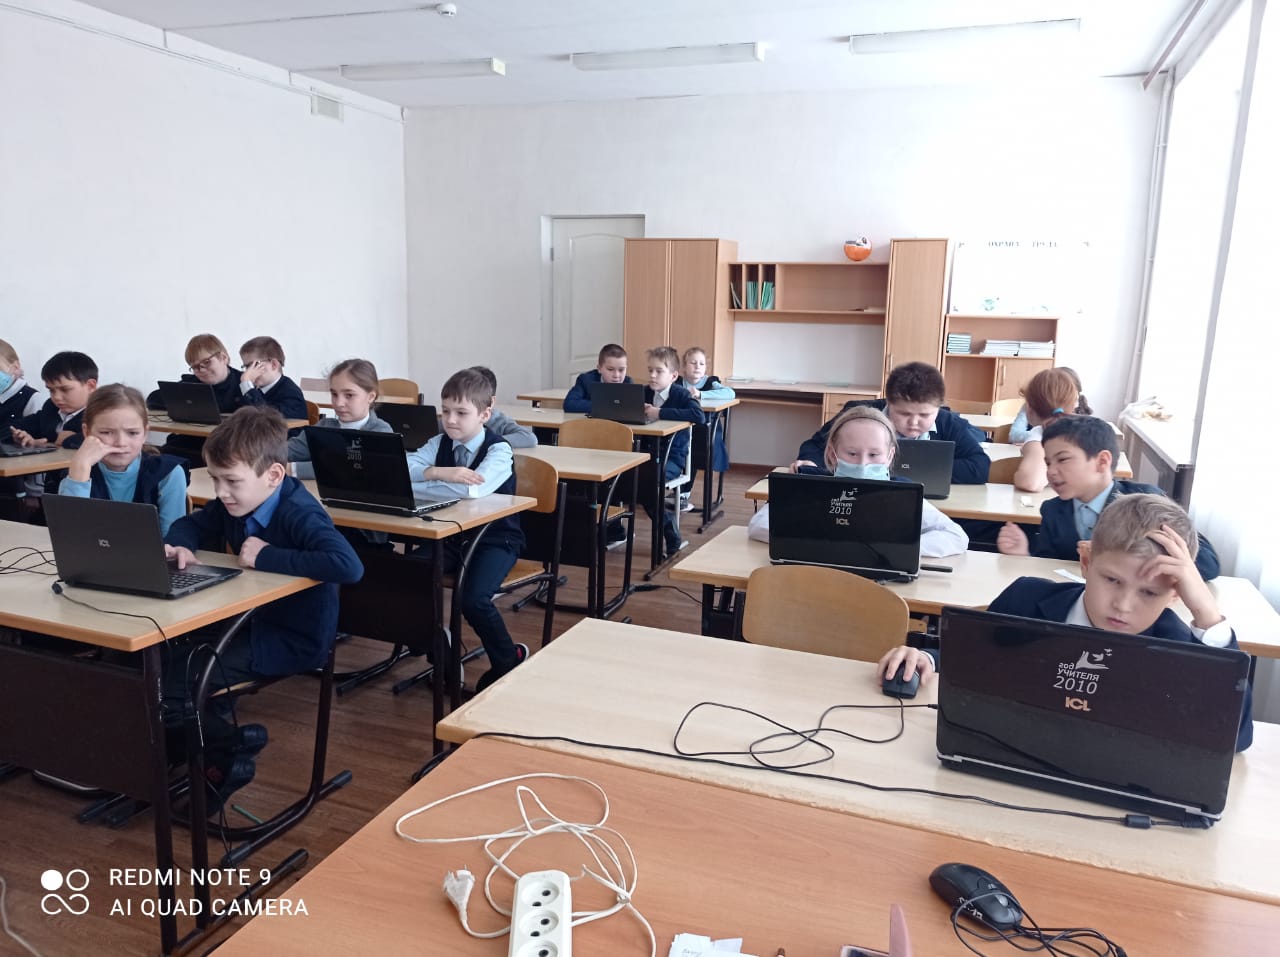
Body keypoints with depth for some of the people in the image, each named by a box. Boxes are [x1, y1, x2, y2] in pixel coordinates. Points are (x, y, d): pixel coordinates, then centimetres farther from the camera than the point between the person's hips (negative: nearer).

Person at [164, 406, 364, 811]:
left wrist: (266, 557, -32)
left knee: (163, 687, -16)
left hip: (291, 641, -9)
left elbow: (349, 566, -42)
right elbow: (190, 524, 19)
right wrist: (179, 545, -7)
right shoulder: (235, 504, 1)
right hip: (246, 624, 9)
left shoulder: (300, 514, -26)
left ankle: (232, 748, 9)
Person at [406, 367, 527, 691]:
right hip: (451, 535, 6)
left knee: (474, 599, -28)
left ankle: (509, 661, 3)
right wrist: (438, 472, -32)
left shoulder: (498, 449, -15)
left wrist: (416, 483, -28)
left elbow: (473, 489, -35)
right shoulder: (440, 443, 2)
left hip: (495, 539, -5)